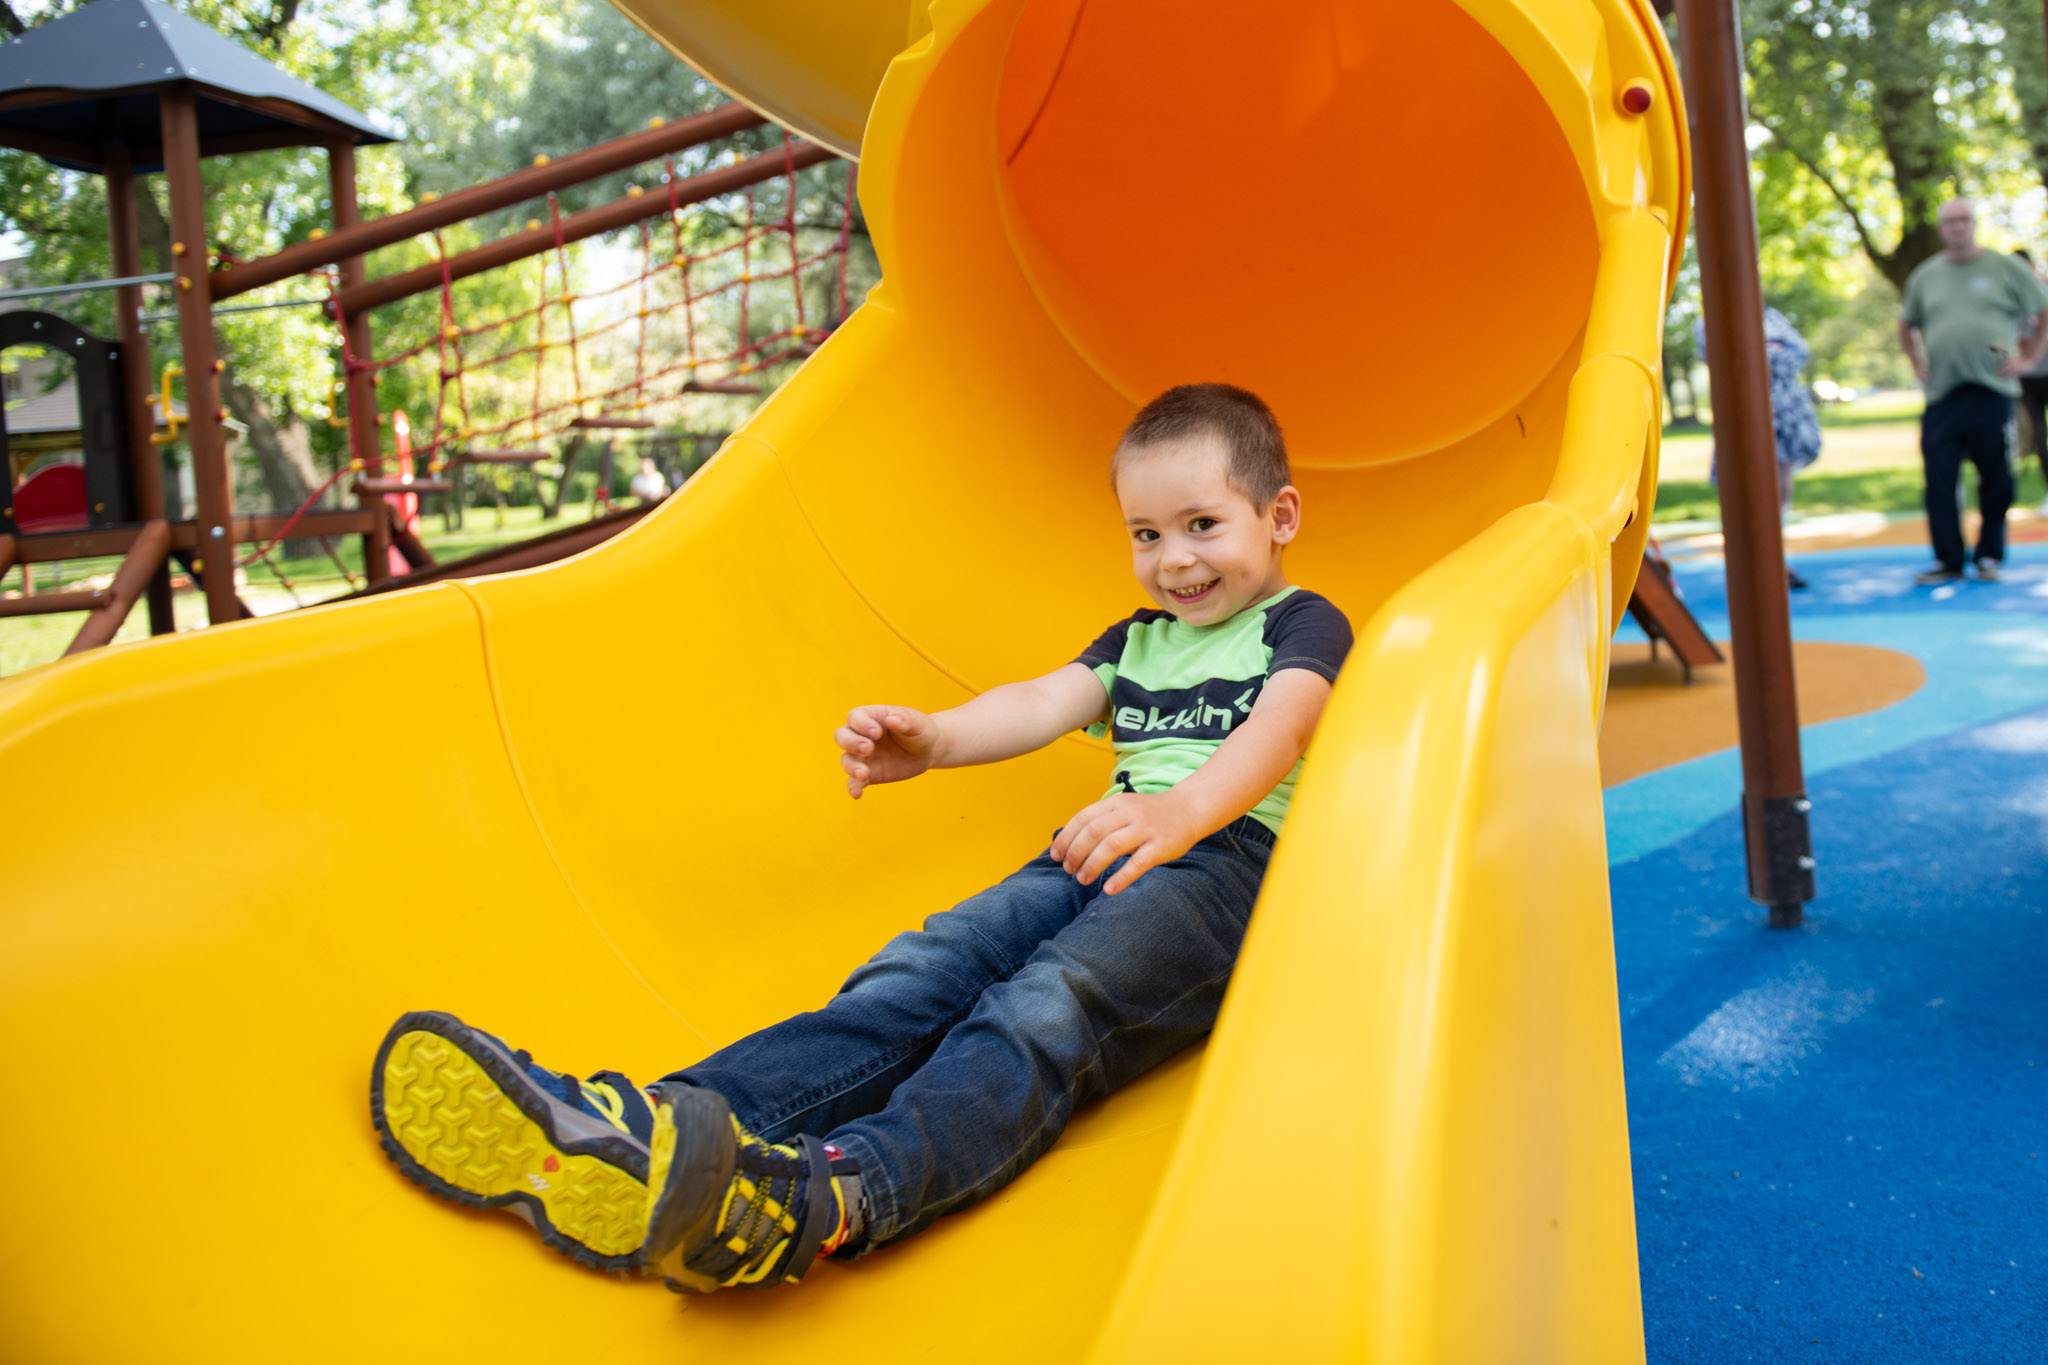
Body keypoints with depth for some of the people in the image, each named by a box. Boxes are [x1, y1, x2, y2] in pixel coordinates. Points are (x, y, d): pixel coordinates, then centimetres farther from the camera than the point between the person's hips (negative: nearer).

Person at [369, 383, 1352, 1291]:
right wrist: (936, 739, -11)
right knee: (928, 970, -22)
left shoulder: (1303, 625, 11)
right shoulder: (1135, 640, 31)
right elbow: (1046, 704, 13)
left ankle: (825, 1197, -59)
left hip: (1229, 853, -5)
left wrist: (1180, 813, -34)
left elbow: (1280, 728, -11)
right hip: (1099, 853, 5)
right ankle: (646, 1132, -42)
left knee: (1050, 1002, -34)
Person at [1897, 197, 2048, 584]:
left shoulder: (2004, 267, 5)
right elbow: (1906, 325, 27)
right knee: (1939, 480, -5)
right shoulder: (1925, 275, 13)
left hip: (1993, 392, -2)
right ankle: (1947, 560, 2)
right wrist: (1918, 364, 14)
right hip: (1942, 394, 2)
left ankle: (1989, 557, 12)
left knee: (1996, 480, 1)